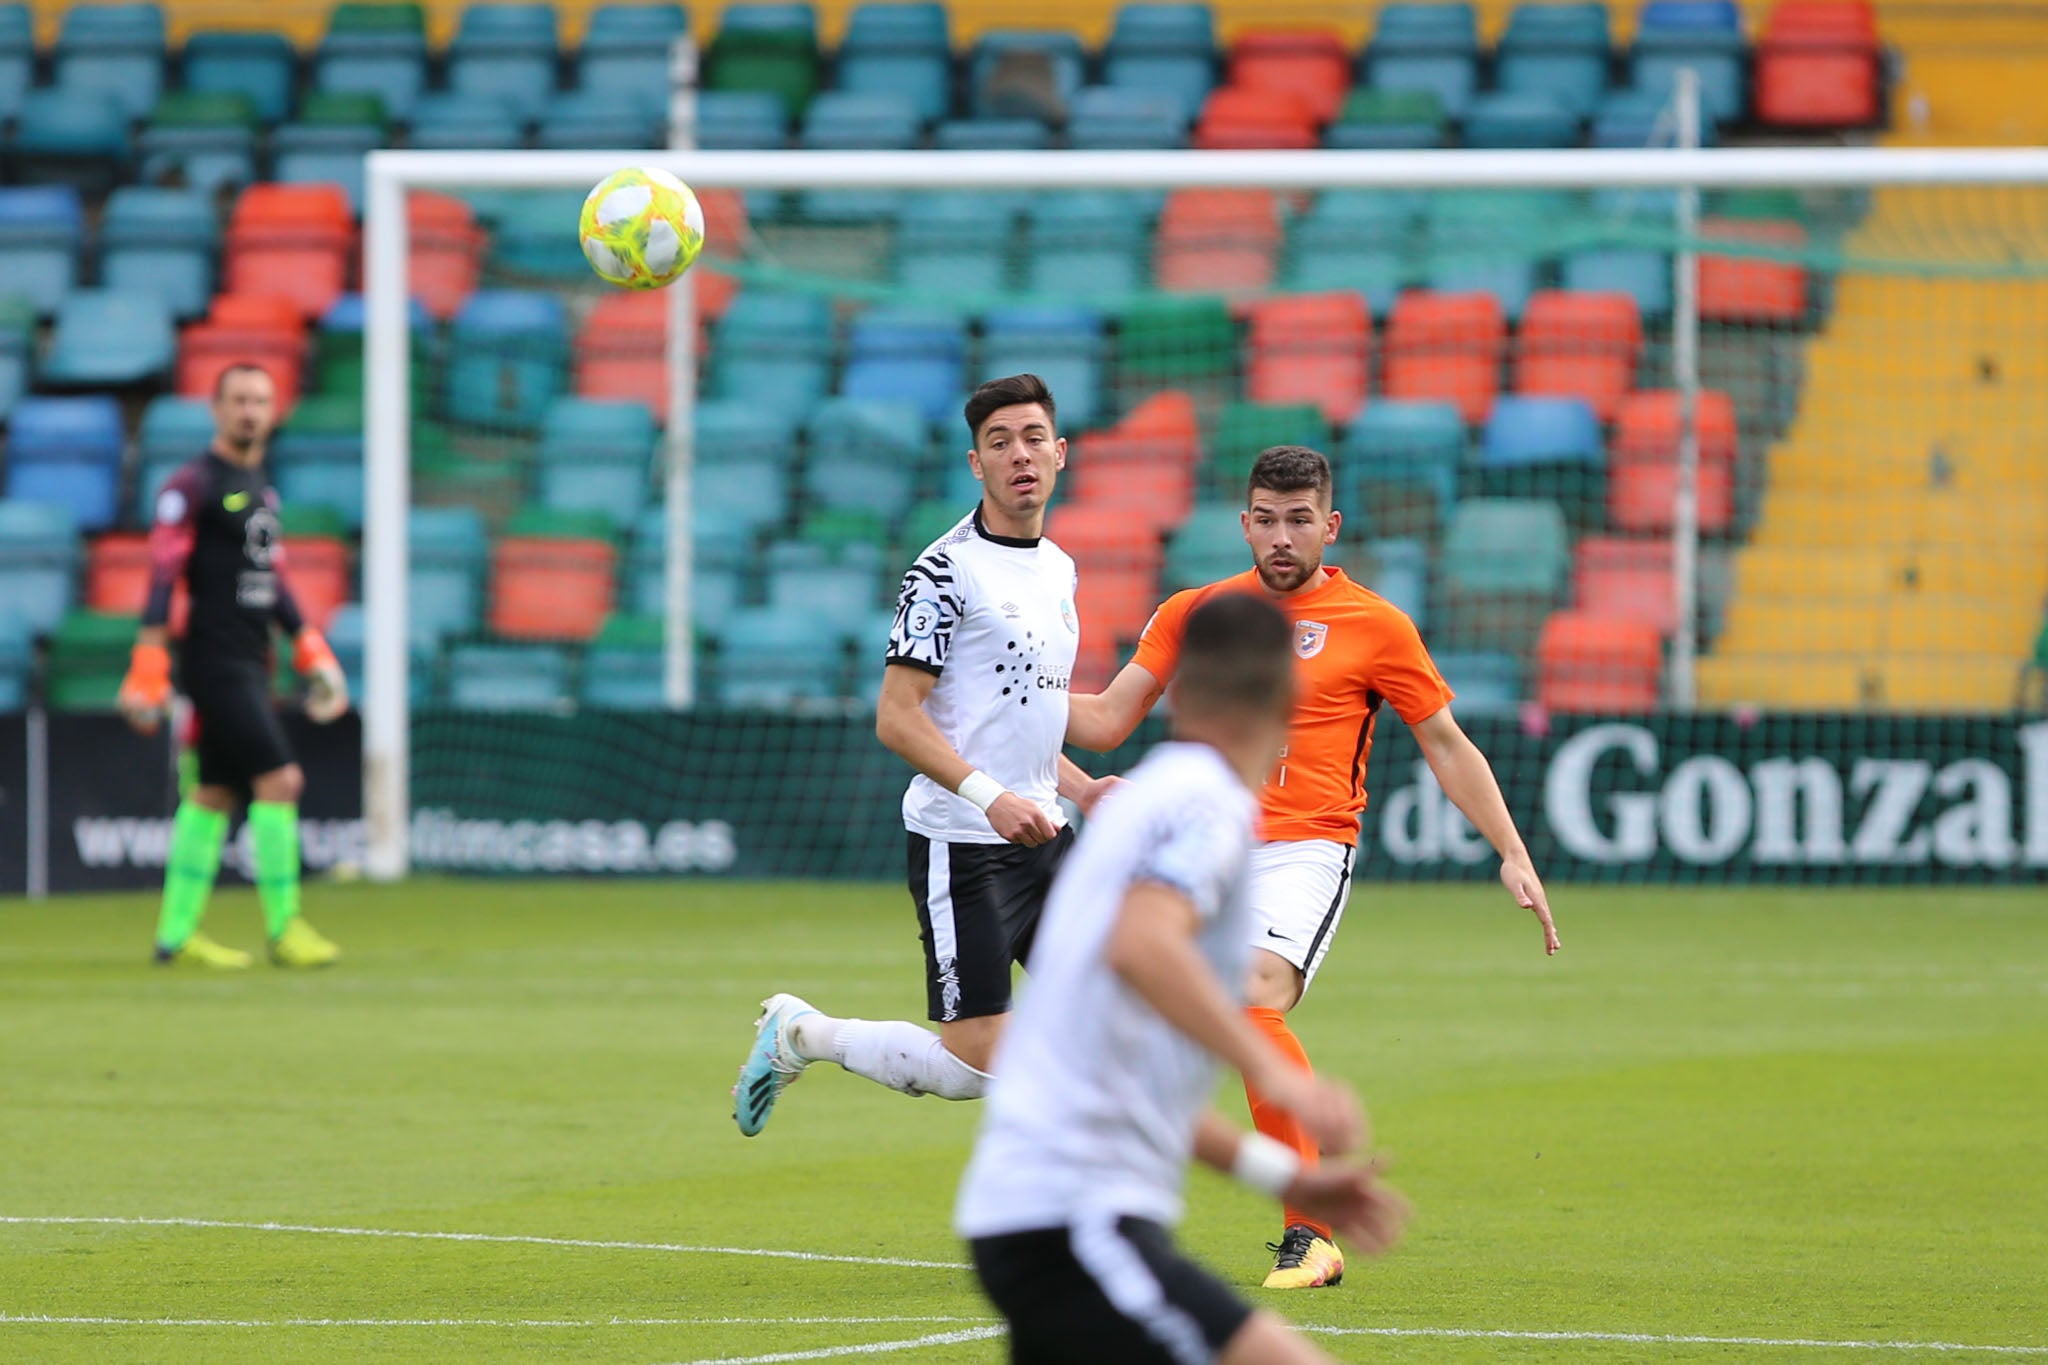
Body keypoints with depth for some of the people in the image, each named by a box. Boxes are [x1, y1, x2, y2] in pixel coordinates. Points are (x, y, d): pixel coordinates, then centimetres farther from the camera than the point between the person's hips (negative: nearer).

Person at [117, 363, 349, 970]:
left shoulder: (261, 487, 17)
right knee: (279, 779, -13)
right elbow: (163, 576, -14)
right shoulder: (192, 485, -9)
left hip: (251, 663, 8)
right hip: (215, 662, -8)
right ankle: (282, 928, -9)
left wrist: (308, 647, 20)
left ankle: (176, 934, 14)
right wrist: (149, 665, -20)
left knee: (214, 793, 9)